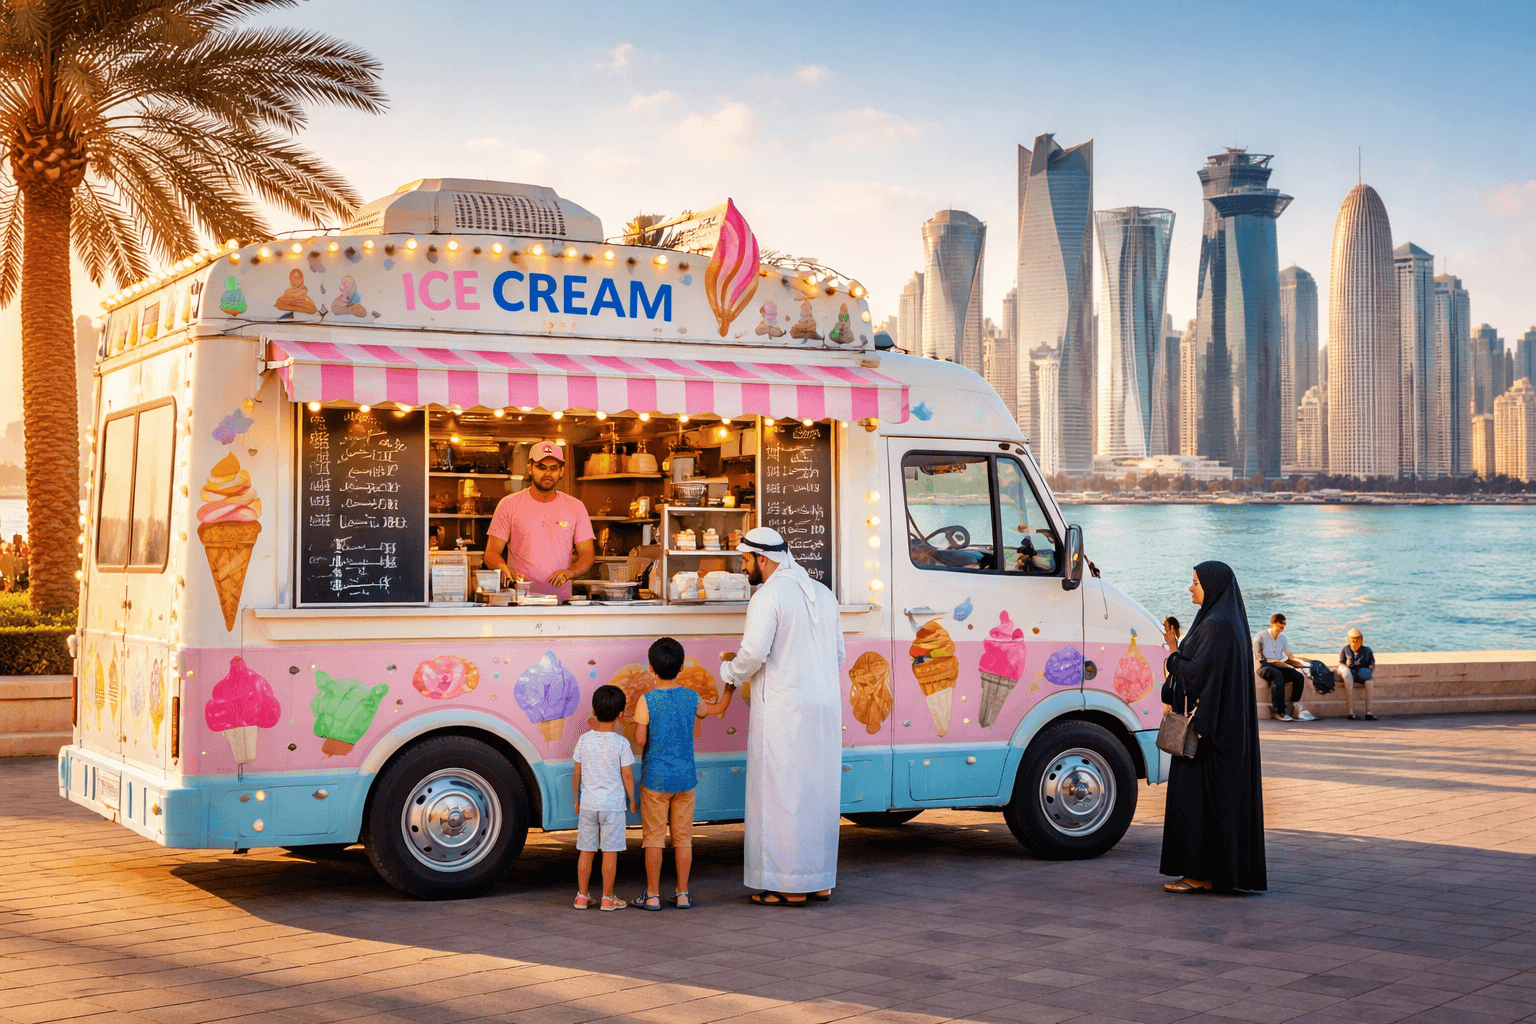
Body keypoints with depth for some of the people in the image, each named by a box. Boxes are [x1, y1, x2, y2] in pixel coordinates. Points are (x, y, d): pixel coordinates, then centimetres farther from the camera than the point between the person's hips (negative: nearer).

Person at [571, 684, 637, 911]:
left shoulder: (584, 740, -1)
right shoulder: (621, 743, -10)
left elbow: (577, 773, 4)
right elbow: (627, 775, -8)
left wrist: (576, 799, 16)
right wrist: (631, 799, 7)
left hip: (587, 804, 3)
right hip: (613, 803, -3)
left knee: (586, 850, 11)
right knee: (610, 852, 3)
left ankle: (582, 895, 17)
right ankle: (607, 897, 7)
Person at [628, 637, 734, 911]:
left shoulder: (646, 701, -11)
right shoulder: (692, 699, 0)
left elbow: (640, 740, -13)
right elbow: (719, 709, 19)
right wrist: (729, 686, 36)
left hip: (655, 778, -3)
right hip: (685, 777, 3)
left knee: (654, 837, 3)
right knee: (683, 837, 10)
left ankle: (652, 895, 6)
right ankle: (682, 893, 12)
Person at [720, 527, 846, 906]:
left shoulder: (769, 595, -10)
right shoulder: (823, 594, 14)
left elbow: (753, 653, -19)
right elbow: (838, 655, 18)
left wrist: (731, 672, 1)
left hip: (783, 709, -8)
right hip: (825, 706, 8)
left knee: (780, 794, -2)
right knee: (819, 792, 13)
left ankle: (789, 887, -1)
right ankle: (820, 882, 18)